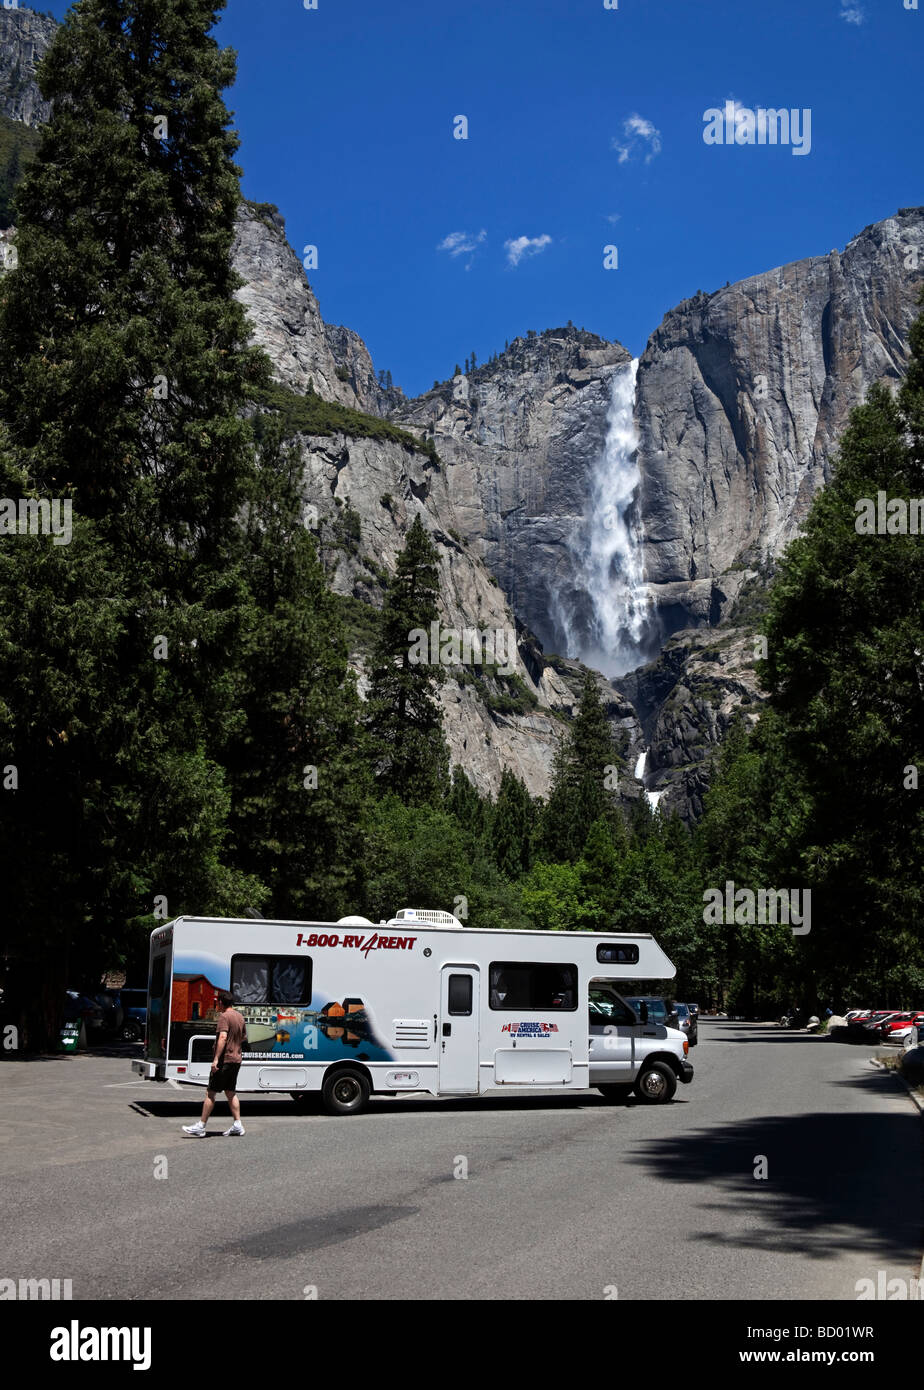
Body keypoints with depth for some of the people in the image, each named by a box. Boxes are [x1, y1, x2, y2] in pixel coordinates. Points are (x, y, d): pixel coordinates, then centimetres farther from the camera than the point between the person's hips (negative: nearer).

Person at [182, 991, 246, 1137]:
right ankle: (237, 1125, 11)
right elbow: (244, 1038, 22)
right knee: (230, 1093, 15)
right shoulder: (240, 1016, 13)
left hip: (224, 1059, -8)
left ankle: (200, 1127, -2)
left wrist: (216, 1058, -28)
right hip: (236, 1059, 8)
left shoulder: (224, 1016, -13)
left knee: (211, 1093, -3)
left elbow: (223, 1037, -25)